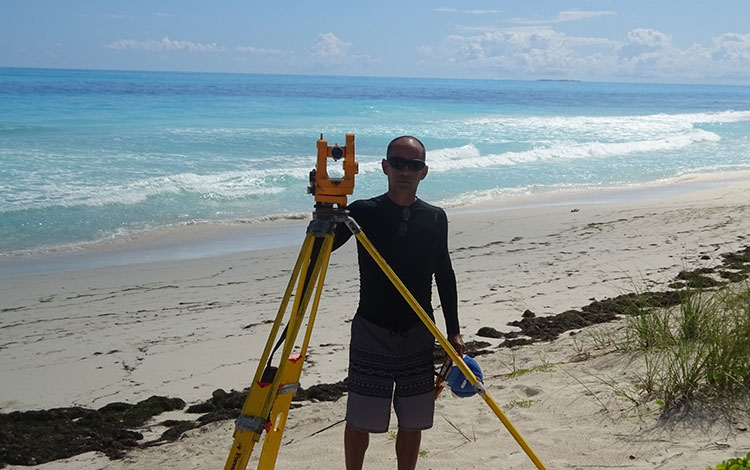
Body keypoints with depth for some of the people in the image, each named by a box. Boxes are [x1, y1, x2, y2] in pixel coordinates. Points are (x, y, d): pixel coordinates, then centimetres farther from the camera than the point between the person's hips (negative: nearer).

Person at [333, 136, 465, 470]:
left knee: (412, 423, 10)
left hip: (419, 335, 3)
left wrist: (453, 331, 10)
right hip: (370, 333, -2)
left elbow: (444, 275, 11)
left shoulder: (435, 219, 4)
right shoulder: (363, 213, -5)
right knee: (359, 421, 3)